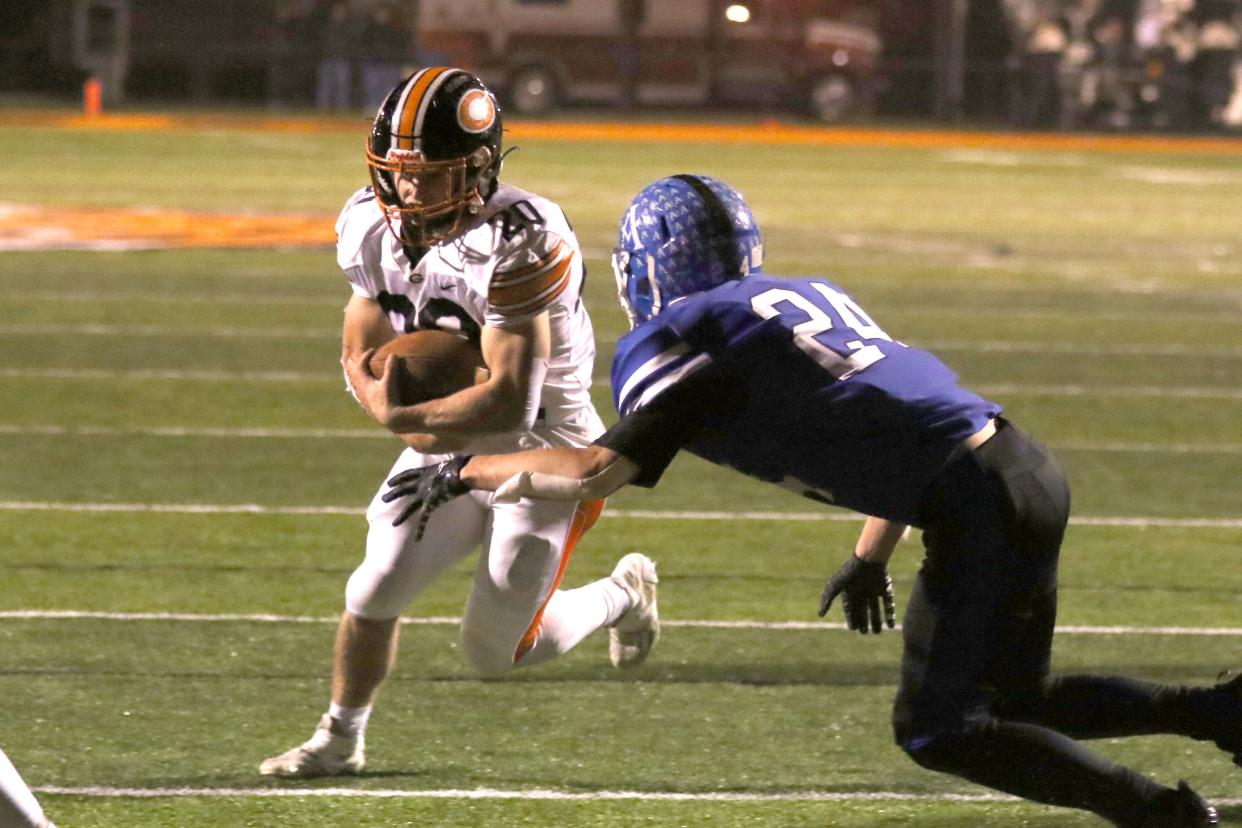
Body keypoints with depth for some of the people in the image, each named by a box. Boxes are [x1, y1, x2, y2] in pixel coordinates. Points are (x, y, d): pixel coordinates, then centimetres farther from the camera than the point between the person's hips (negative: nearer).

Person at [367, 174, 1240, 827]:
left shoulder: (685, 340, -4)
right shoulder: (801, 296, 21)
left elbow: (601, 470, -13)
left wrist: (466, 472, -1)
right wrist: (871, 556, 33)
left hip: (976, 506, -8)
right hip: (1021, 465, 8)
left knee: (937, 728, 4)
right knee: (1014, 704, 20)